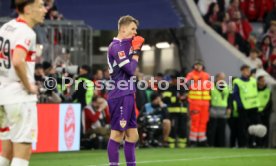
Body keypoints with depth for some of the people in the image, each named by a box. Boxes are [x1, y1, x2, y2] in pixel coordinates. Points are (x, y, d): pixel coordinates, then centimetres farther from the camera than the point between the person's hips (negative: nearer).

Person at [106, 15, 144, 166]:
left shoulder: (125, 44, 17)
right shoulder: (116, 47, -12)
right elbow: (130, 70, -17)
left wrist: (136, 49, 4)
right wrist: (136, 52, -6)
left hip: (127, 95, 9)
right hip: (120, 96, -9)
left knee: (132, 135, 9)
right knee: (117, 134, -7)